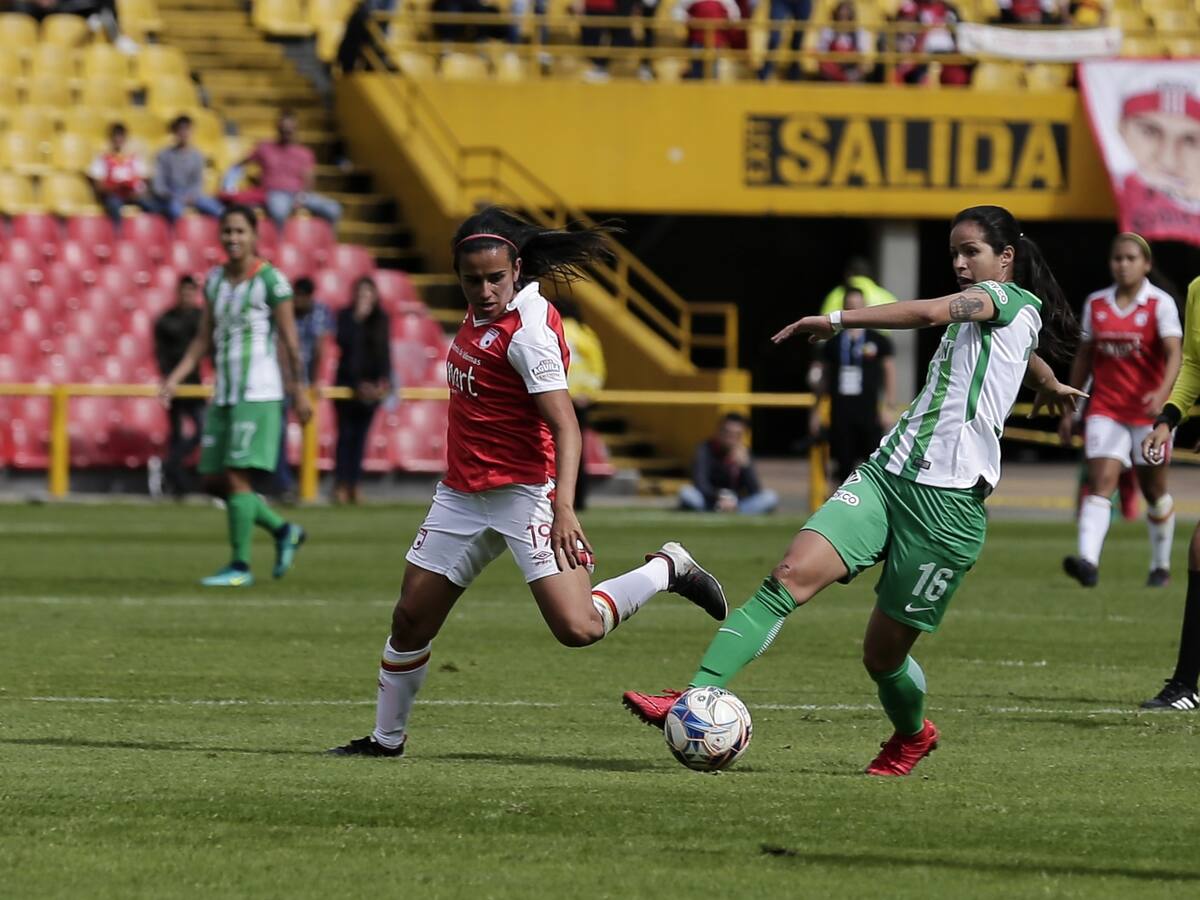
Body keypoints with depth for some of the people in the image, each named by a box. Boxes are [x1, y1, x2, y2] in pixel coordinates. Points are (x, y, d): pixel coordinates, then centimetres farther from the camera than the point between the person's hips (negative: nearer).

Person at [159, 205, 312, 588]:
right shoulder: (215, 280, 11)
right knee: (214, 480, 6)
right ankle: (284, 531, 24)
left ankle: (240, 566, -1)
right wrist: (175, 379, 5)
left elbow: (290, 343, -6)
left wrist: (299, 392, -5)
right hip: (223, 396, 7)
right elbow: (204, 340, 15)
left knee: (237, 477, -10)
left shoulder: (270, 281, -8)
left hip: (258, 396, -7)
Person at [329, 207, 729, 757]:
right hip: (462, 495, 8)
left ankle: (667, 569, 6)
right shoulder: (482, 309, 5)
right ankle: (387, 739, 23)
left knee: (577, 628, -17)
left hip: (523, 494, -8)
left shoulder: (528, 330, -20)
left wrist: (564, 508, -33)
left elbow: (565, 426, -24)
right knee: (411, 619, 7)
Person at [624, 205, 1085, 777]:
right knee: (790, 576, -17)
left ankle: (912, 734, 34)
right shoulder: (973, 313, 25)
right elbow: (1037, 365, 48)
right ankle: (695, 698, -29)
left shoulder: (1014, 300, -2)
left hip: (948, 502, -8)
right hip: (886, 473, 8)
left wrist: (838, 320, -24)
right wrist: (1050, 386, 70)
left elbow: (929, 313, -22)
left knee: (883, 653, 1)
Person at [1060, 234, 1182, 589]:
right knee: (1100, 483, -15)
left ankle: (1161, 566, 27)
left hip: (1149, 411, -2)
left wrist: (1162, 393, -34)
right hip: (1105, 410, 2)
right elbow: (1084, 356, 13)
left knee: (1154, 490, 10)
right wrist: (1069, 409, 12)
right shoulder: (1096, 304, 7)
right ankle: (1088, 561, -30)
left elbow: (1173, 352, -16)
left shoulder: (1160, 304, -5)